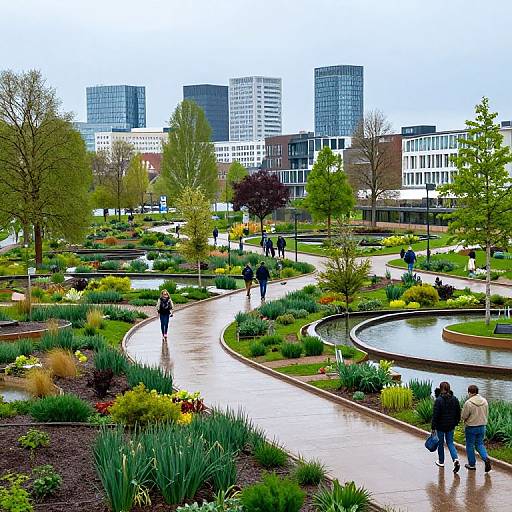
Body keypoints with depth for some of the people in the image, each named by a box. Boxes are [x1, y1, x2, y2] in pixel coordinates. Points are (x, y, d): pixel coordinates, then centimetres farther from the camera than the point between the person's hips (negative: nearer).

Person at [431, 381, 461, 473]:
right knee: (450, 443, 12)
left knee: (440, 443, 14)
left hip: (440, 426, -4)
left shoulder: (439, 400, -17)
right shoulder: (455, 399, -1)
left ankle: (441, 462, 27)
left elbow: (435, 415, -17)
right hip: (451, 426, 4)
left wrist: (433, 428, -11)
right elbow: (458, 413, 6)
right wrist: (455, 423, 19)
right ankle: (456, 459, -9)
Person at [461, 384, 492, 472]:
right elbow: (486, 414, 7)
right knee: (480, 444, 18)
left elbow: (463, 416, -15)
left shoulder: (468, 403, -21)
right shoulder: (484, 401, -3)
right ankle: (486, 458, -4)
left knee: (470, 446, 11)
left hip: (471, 428, -5)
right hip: (482, 426, 5)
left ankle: (472, 464, 20)